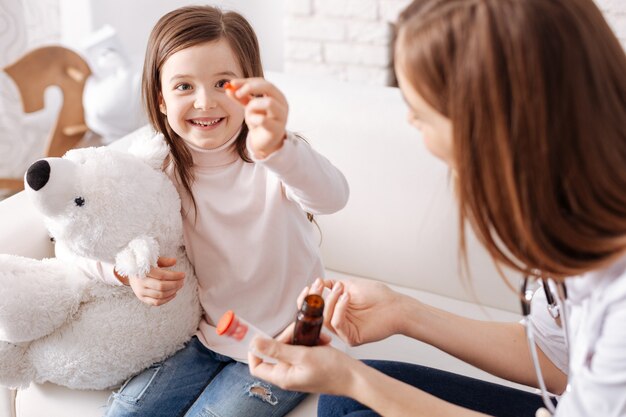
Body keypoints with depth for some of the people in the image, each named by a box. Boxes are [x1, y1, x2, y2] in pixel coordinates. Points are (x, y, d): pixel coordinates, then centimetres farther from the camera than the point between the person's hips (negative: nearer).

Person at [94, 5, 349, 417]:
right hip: (208, 340, 5)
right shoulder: (167, 175, -7)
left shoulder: (278, 160, -21)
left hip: (285, 347, -4)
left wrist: (275, 148, -65)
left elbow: (332, 197, -44)